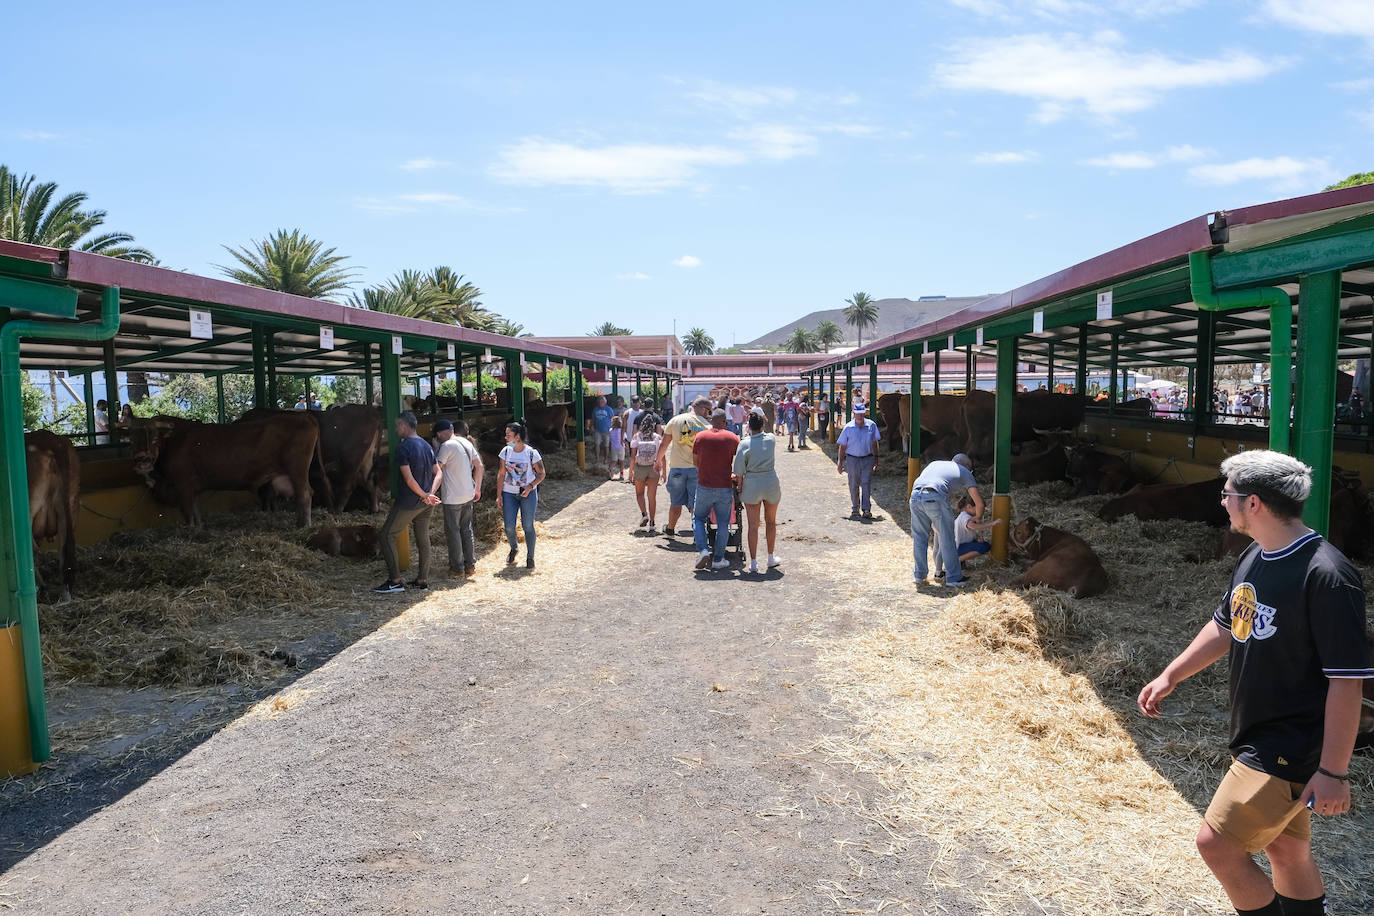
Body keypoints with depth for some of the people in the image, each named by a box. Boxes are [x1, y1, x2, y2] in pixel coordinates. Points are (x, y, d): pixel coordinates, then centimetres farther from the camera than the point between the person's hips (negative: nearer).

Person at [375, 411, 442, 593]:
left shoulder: (403, 448, -15)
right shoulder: (427, 446, 10)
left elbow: (409, 479, -21)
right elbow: (439, 473, 8)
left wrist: (424, 495, -10)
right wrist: (430, 493, -4)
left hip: (408, 502, -8)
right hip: (425, 503, 8)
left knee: (387, 535, 2)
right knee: (423, 539, 12)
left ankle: (394, 581, -1)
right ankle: (423, 580, 18)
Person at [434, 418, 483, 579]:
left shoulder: (447, 446, -15)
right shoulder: (467, 443, 8)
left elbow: (436, 469, -18)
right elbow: (479, 466, 12)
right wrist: (477, 488, 19)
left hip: (452, 497, -7)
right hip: (468, 495, 7)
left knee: (452, 531, 3)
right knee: (467, 529, 15)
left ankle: (457, 568, 7)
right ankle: (470, 565, 20)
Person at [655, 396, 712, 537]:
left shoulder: (675, 421, 2)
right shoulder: (706, 425, -3)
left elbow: (664, 445, 9)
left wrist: (658, 460, 23)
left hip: (677, 467, 1)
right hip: (697, 468, -1)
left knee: (676, 502, 15)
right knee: (696, 503, 4)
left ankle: (670, 529, 31)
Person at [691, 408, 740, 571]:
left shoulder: (700, 436, -1)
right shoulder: (732, 438, -3)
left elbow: (695, 461, 8)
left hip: (704, 486, 1)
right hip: (725, 487, 0)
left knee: (698, 518, 17)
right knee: (723, 524, 9)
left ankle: (703, 550, -1)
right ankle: (718, 559, 12)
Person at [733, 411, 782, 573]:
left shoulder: (744, 443, -9)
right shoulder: (771, 439, -2)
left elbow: (738, 471, -9)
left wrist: (740, 488, 4)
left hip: (752, 485, -2)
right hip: (771, 483, 2)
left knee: (753, 526, 5)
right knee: (771, 521, 19)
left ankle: (753, 562, 7)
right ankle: (771, 558, 29)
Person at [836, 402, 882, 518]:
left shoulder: (872, 426, 1)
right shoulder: (848, 427, -4)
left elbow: (874, 443, 11)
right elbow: (843, 446, 2)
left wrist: (876, 459, 9)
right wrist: (840, 462, 1)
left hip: (867, 459, 0)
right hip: (852, 459, 0)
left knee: (866, 484, -6)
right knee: (854, 486, 7)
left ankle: (867, 509, -5)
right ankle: (855, 509, 20)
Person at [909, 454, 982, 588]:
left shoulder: (935, 463, 34)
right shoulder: (965, 472, 23)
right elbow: (979, 503, 20)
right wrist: (977, 518, 40)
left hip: (915, 496, 4)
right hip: (935, 498, -4)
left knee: (920, 537, 19)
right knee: (947, 539, 9)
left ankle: (920, 574, 28)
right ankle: (953, 577, 17)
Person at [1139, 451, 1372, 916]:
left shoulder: (1326, 576, -23)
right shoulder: (1254, 558, 4)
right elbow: (1225, 626, 18)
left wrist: (1333, 772, -20)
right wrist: (1170, 677, 19)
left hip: (1291, 751, -8)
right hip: (1258, 739, 8)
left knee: (1217, 844, -6)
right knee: (1286, 849, 18)